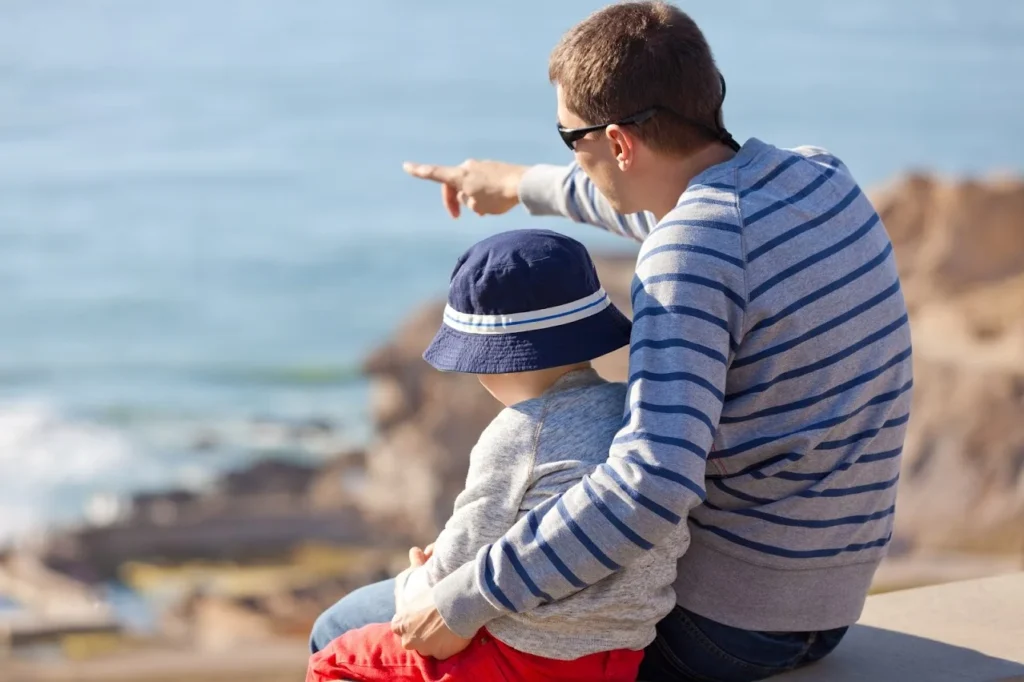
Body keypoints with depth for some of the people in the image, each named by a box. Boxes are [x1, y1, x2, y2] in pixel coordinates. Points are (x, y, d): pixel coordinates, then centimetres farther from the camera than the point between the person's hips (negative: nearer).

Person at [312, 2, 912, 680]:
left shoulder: (688, 255, -24)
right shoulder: (822, 177, 2)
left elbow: (650, 486, -34)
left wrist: (462, 605, -27)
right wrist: (527, 185, 36)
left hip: (713, 619, -9)